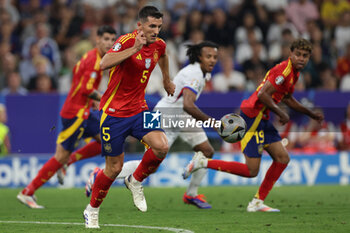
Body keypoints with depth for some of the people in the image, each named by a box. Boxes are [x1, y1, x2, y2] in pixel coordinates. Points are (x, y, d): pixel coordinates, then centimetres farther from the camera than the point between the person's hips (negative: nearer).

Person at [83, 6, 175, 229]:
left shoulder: (159, 45, 1)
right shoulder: (127, 41, -19)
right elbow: (104, 64, -38)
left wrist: (167, 80, 36)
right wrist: (134, 48, -42)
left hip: (138, 110, 5)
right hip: (114, 112, -5)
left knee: (161, 146, -20)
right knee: (114, 167, 1)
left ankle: (136, 181, 8)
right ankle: (92, 210, 25)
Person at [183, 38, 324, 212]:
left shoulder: (293, 73, 15)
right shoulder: (283, 70, -17)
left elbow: (287, 98, 32)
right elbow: (263, 94, -25)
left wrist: (311, 114, 32)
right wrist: (280, 113, -18)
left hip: (262, 120, 10)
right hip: (252, 117, -10)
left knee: (283, 159, 5)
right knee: (251, 171, -8)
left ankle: (257, 202, 10)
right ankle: (203, 162, 0)